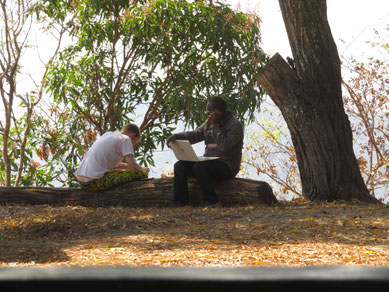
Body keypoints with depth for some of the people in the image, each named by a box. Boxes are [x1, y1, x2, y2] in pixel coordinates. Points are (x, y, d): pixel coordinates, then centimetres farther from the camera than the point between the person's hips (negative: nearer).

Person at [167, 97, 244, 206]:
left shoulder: (235, 125, -11)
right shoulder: (209, 122, 14)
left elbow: (224, 146, -24)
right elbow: (195, 134, 7)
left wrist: (214, 126, -21)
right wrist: (177, 136, -10)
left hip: (227, 166, -8)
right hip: (209, 161, 8)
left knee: (199, 167, -33)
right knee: (179, 166, -9)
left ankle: (212, 203, -25)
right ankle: (179, 204, -14)